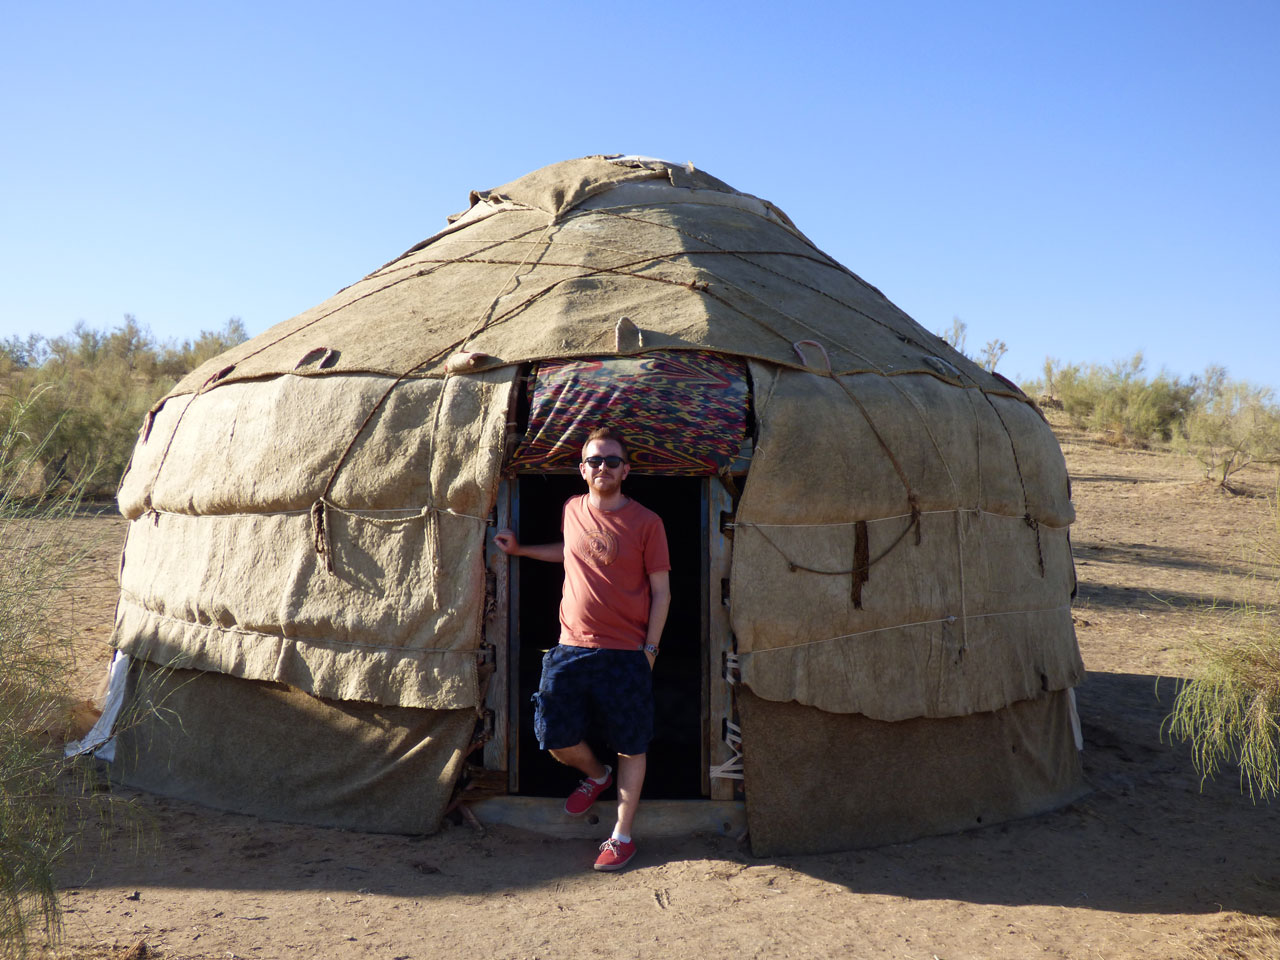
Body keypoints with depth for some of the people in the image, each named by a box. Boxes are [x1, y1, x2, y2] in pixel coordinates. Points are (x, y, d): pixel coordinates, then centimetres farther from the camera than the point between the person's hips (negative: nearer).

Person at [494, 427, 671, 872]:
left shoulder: (646, 522, -7)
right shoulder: (571, 511, 6)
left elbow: (661, 591, -3)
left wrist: (649, 649, -7)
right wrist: (520, 550, 26)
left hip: (626, 654, -4)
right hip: (571, 649, 4)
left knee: (631, 747, 4)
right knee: (554, 738, 4)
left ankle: (622, 837, 20)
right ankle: (596, 774, 37)